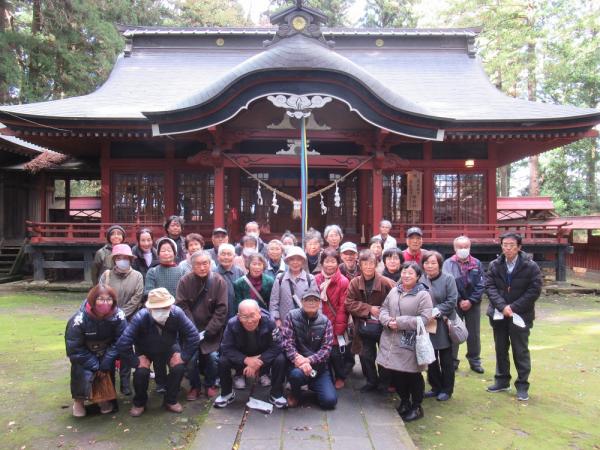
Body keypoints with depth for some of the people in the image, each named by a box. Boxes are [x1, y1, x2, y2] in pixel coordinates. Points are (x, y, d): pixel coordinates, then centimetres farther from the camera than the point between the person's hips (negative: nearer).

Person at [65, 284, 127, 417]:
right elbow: (74, 348, -22)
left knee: (108, 370, -11)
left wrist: (107, 361, -24)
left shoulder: (118, 316, -24)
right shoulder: (79, 319, -30)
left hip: (106, 353, 2)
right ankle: (78, 401, 9)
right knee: (84, 374, -21)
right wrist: (95, 365, -21)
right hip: (85, 354, -2)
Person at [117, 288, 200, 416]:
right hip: (145, 350, -1)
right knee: (141, 372, -23)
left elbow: (193, 336, -27)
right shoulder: (140, 318, -37)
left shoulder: (177, 314, -35)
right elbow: (122, 344, -34)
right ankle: (139, 403, 8)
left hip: (169, 347, 1)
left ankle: (171, 401, 7)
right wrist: (136, 361, -29)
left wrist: (183, 356, -26)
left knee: (179, 367, -21)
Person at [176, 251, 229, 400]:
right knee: (191, 357, -12)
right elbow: (182, 306, -8)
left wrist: (208, 331, -14)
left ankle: (210, 385, 17)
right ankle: (194, 386, 16)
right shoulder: (185, 281, -7)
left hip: (211, 330, 0)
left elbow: (221, 309, -10)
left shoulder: (218, 281, -9)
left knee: (212, 357, -12)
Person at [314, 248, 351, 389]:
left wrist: (339, 328, -11)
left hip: (337, 325, -3)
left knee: (337, 352, 5)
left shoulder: (343, 281, -10)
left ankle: (340, 377, 29)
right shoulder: (316, 280, 1)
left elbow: (343, 307, -10)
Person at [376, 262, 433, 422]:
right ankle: (404, 401, 36)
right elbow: (384, 308, 11)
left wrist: (400, 322, -20)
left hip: (410, 343, -5)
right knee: (395, 373, 14)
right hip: (391, 341, 6)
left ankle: (417, 407, 27)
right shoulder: (394, 291, 9)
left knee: (413, 375, 6)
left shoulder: (423, 295, -10)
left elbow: (424, 319, -18)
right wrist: (387, 321, -12)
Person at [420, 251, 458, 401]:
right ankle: (435, 387, 28)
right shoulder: (420, 280, 1)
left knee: (446, 360, 10)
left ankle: (446, 389, 24)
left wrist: (436, 311, -22)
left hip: (444, 325, -3)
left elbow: (452, 301, -13)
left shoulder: (448, 279, -8)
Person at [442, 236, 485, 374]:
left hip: (473, 304, 2)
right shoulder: (448, 264, -6)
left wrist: (471, 301, -10)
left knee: (473, 334, 11)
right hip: (455, 304, -2)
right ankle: (452, 361, 17)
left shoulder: (477, 264, 1)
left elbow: (480, 285, -1)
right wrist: (459, 301, -13)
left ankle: (475, 361, 26)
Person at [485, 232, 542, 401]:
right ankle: (502, 381, 29)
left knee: (521, 351, 4)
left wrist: (513, 307, -16)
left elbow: (534, 290, -12)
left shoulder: (530, 266, -9)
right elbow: (489, 286, -5)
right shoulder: (494, 265, 0)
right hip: (499, 314, 4)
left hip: (520, 315, -3)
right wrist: (502, 306, -18)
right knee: (501, 349, 14)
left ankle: (522, 385, 17)